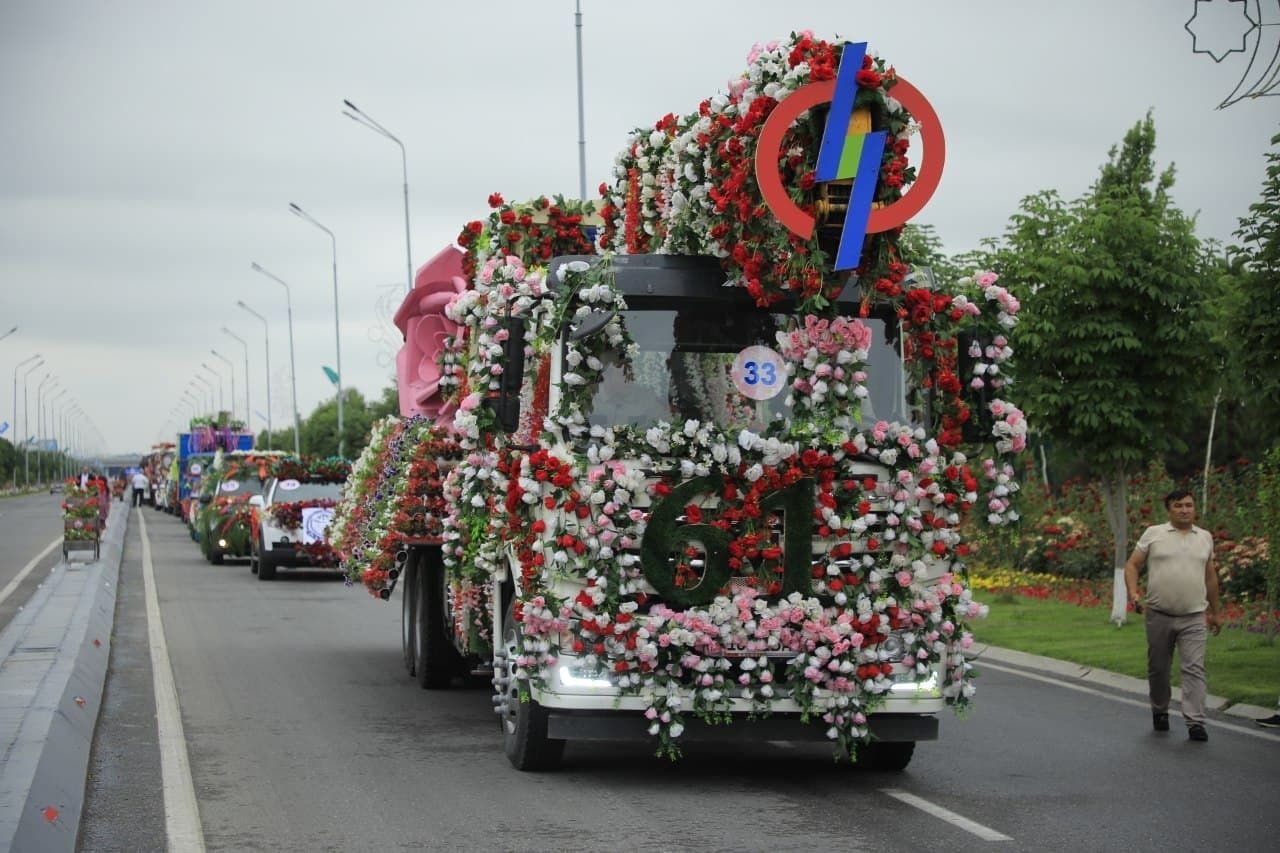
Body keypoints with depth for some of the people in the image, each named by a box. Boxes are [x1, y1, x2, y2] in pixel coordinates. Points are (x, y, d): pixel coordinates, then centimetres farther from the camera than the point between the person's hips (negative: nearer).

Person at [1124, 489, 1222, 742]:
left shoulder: (1205, 538, 11)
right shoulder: (1153, 534, 2)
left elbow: (1210, 576, 19)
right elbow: (1132, 564, 2)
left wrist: (1215, 611, 21)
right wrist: (1133, 592, -14)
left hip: (1194, 617, 1)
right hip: (1159, 615, -1)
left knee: (1194, 668, -9)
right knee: (1158, 668, 10)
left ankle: (1195, 722, -13)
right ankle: (1160, 712, 29)